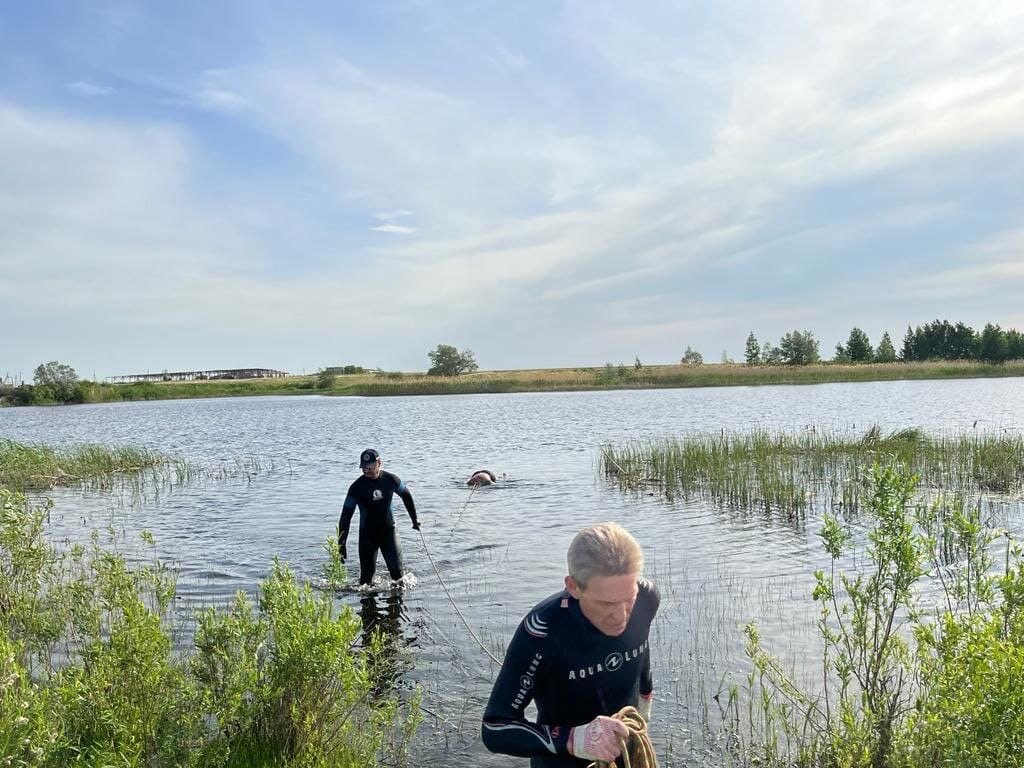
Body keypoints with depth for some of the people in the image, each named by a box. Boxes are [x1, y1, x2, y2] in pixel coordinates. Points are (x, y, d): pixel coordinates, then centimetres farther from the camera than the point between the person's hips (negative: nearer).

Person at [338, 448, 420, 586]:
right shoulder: (357, 487, -12)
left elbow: (406, 496, 13)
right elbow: (346, 516, -10)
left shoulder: (391, 480, -7)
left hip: (388, 530, 1)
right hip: (367, 534, -1)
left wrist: (414, 519, 18)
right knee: (367, 573, 2)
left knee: (396, 569, -6)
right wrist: (342, 544, -15)